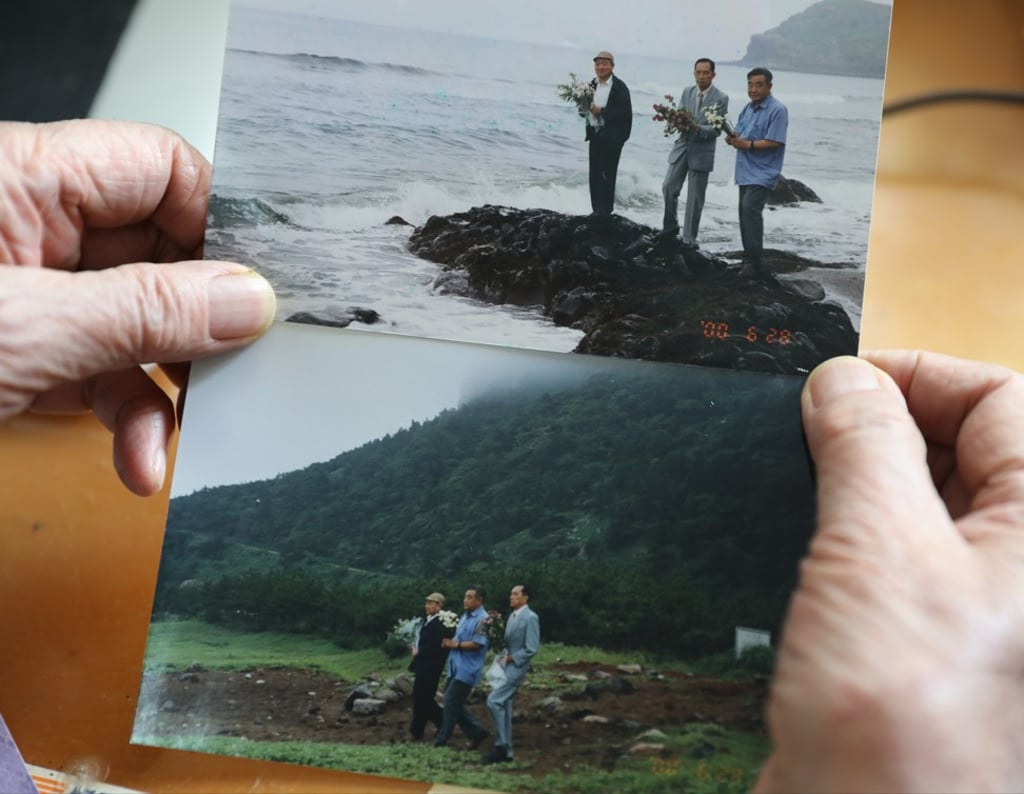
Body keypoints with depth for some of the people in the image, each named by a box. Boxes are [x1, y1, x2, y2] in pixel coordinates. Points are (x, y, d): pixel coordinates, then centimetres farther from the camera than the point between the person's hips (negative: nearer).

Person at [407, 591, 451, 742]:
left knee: (422, 699, 0)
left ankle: (416, 732, 11)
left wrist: (418, 652, -14)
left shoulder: (440, 623, -19)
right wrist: (415, 647, 1)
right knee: (424, 698, 14)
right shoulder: (428, 620, 11)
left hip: (430, 667, -10)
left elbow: (436, 647, -24)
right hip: (423, 666, 10)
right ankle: (443, 724, 25)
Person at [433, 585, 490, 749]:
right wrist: (450, 642, 4)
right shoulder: (465, 615, 15)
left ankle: (441, 740, 6)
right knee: (456, 703, 12)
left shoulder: (483, 619, -15)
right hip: (456, 667, 10)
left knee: (451, 703, -4)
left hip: (467, 669, -9)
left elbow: (478, 644, -23)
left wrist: (456, 645, -16)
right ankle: (477, 731, 21)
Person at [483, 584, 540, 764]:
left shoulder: (531, 617, -13)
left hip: (516, 667, -9)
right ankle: (505, 751, 17)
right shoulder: (512, 616, 14)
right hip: (506, 666, 9)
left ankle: (501, 745, -9)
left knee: (493, 701, -17)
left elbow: (532, 648, -17)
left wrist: (511, 658, -15)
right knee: (504, 707, 10)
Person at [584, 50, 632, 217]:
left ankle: (605, 211, 5)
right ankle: (596, 210, 17)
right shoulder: (592, 85, 10)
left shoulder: (620, 87, -10)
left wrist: (601, 111, -19)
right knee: (594, 173, 9)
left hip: (612, 136, -6)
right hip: (595, 134, 6)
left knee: (606, 174, -4)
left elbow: (625, 113, -16)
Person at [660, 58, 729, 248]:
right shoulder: (686, 92, 6)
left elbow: (717, 129, -12)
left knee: (695, 198, 2)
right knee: (668, 188, 1)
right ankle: (670, 227, 22)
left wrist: (697, 128, -29)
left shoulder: (721, 98, -8)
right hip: (682, 146, 4)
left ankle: (689, 239, 11)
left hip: (702, 152, -4)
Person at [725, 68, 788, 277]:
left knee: (750, 208, -22)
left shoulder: (777, 110, -11)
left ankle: (754, 261, -19)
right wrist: (733, 139, -8)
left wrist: (747, 144, -20)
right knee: (746, 212, 11)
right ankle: (751, 259, 20)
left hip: (762, 172, -9)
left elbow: (774, 142, -19)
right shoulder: (748, 108, 15)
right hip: (746, 171, 9)